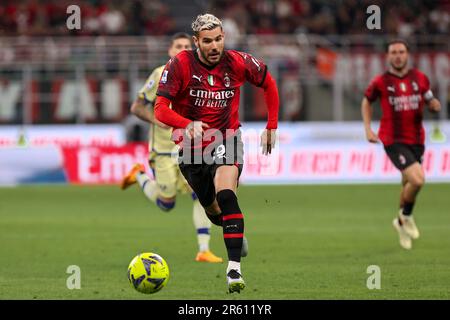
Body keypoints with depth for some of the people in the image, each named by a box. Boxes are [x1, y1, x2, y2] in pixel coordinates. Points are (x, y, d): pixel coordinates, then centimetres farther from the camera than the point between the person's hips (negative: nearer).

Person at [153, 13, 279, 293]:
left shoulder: (238, 63, -10)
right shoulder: (180, 65, -15)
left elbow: (268, 83, 10)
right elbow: (161, 109, -19)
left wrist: (272, 126, 7)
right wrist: (188, 125, -38)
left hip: (226, 141, -1)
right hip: (191, 145, 2)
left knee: (225, 194, -28)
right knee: (214, 211, 16)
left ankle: (235, 268, -32)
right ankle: (237, 231, 53)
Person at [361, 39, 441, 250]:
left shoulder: (420, 79, 3)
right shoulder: (381, 82, -4)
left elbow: (432, 103, 13)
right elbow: (367, 101, 12)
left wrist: (434, 105, -12)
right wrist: (368, 128, 3)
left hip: (416, 139, 4)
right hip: (393, 140, -4)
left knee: (408, 184, 13)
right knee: (417, 180, -20)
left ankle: (401, 223, 37)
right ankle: (406, 216, 6)